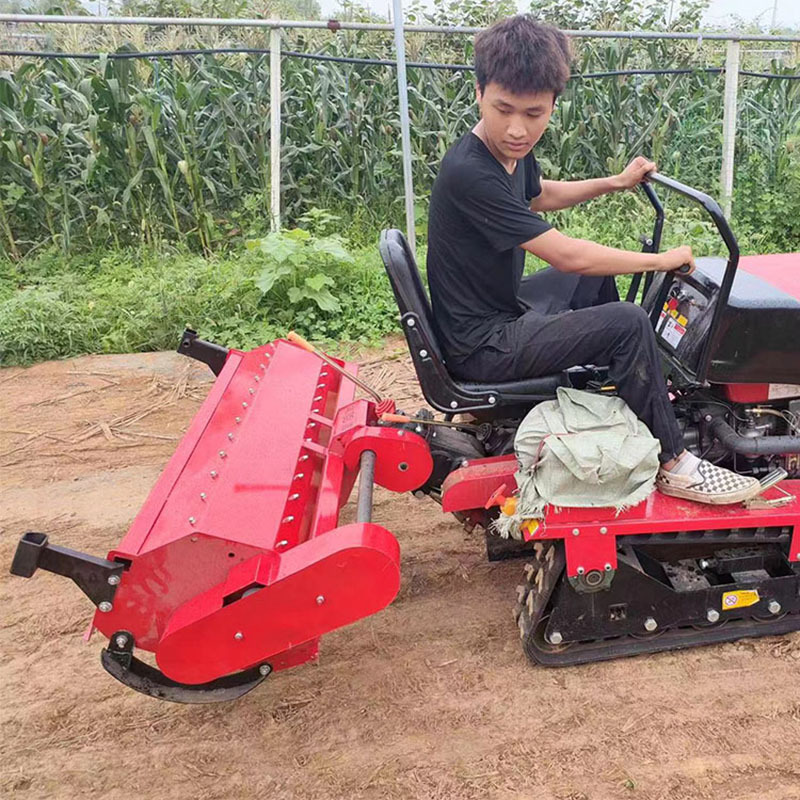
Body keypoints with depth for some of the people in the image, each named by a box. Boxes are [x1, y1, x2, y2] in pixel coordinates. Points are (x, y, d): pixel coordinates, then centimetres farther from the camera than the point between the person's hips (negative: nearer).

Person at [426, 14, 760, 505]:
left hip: (503, 309, 10)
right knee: (627, 323, -19)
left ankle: (637, 387, 37)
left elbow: (541, 195, 26)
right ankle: (672, 464, -4)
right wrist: (661, 260, -16)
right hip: (482, 348, -10)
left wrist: (615, 183, 16)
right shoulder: (469, 174, -28)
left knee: (596, 275, 25)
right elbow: (567, 255, -28)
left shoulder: (512, 151, 1)